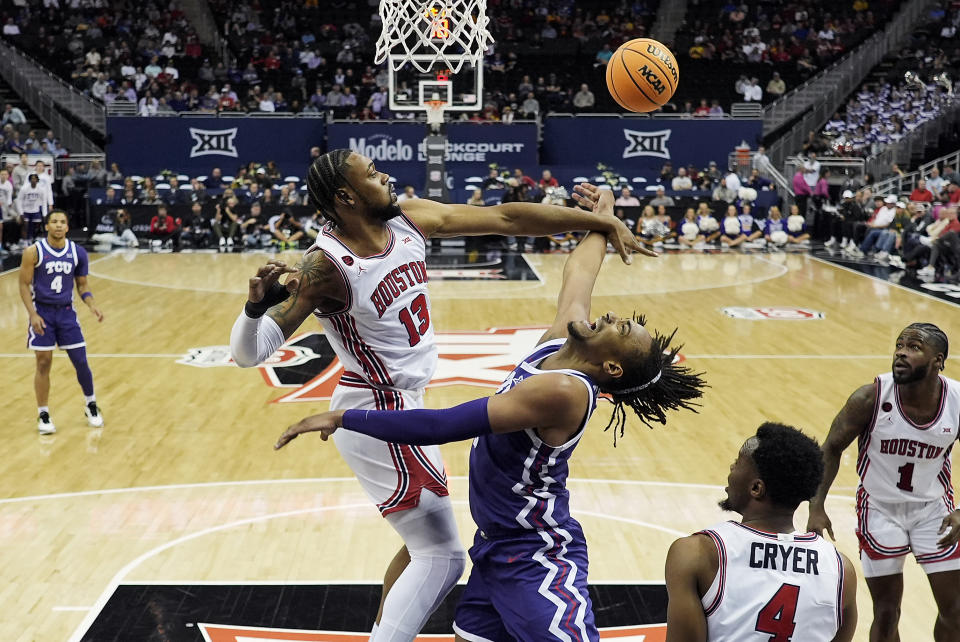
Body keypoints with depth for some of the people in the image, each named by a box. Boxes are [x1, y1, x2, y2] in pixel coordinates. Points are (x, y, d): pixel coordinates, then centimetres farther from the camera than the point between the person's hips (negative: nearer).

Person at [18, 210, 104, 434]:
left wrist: (92, 305, -10)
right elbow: (24, 284, -7)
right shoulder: (34, 252, -10)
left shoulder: (78, 253, -2)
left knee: (81, 362, 2)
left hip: (66, 312, 2)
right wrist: (33, 314, -17)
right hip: (42, 312, -2)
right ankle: (43, 415, 11)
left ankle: (91, 405, 23)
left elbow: (82, 284, 8)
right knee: (44, 363, -1)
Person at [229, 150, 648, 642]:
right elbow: (248, 352, -28)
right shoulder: (327, 265, -25)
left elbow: (505, 218, -1)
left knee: (424, 544, 23)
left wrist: (600, 221, -1)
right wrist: (257, 304, -50)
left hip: (401, 407, 9)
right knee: (441, 556, -6)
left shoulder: (408, 220, -4)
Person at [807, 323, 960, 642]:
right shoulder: (871, 398, -23)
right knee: (886, 613, 4)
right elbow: (831, 449, -10)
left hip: (934, 508, 2)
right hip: (880, 509, -2)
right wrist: (817, 508, -17)